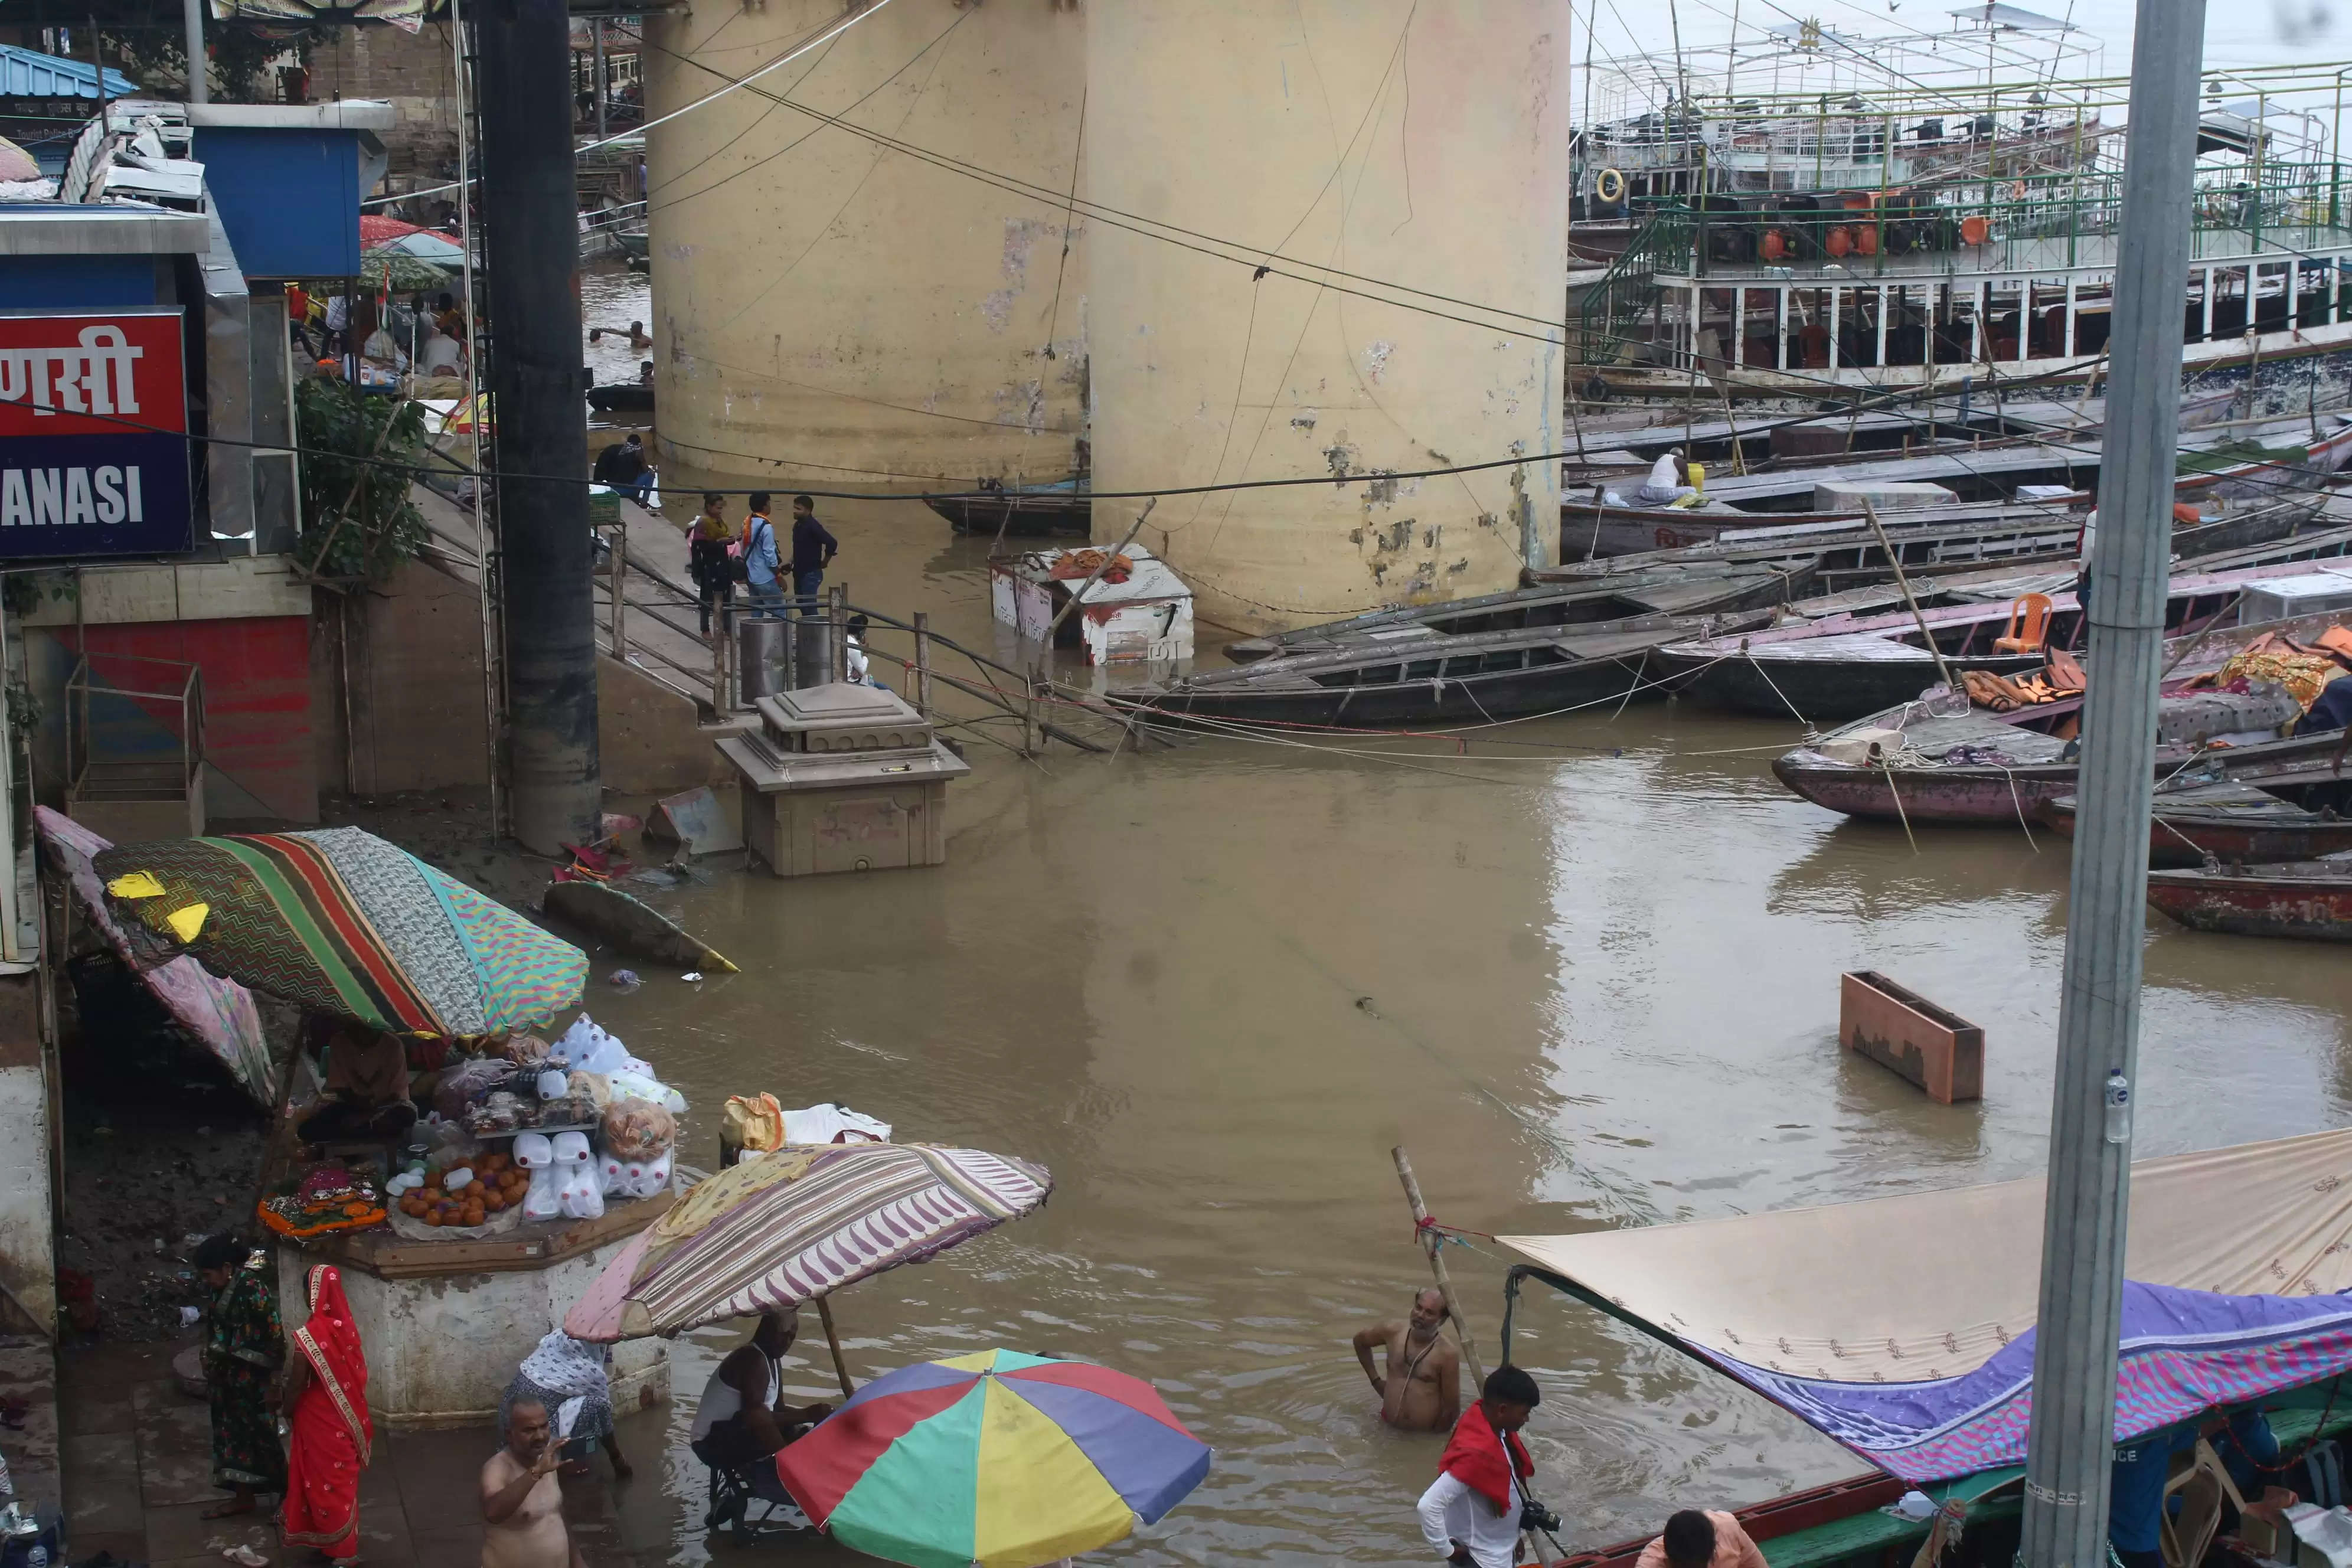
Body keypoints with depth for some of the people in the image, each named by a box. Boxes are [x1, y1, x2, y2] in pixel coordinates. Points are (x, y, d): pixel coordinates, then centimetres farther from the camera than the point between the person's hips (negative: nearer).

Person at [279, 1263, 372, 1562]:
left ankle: (338, 1548, 15)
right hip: (345, 1417, 6)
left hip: (319, 1420, -6)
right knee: (341, 1478, 19)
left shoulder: (310, 1334, -24)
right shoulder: (347, 1326, -4)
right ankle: (344, 1543, 30)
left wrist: (288, 1412, 2)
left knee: (324, 1480, 7)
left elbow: (297, 1383, -16)